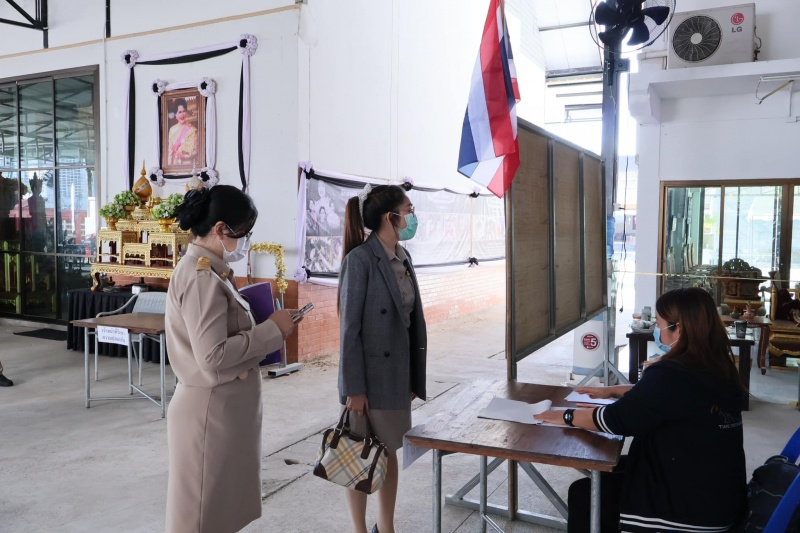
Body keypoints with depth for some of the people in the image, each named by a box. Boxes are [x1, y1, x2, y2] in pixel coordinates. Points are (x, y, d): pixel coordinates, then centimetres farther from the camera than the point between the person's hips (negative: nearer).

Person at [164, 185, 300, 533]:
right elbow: (213, 355, -27)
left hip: (225, 406, 10)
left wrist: (267, 331, 4)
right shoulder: (201, 278, -21)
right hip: (210, 409, -9)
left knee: (220, 505, 21)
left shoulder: (210, 271, 9)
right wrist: (272, 331, -19)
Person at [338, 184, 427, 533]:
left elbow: (413, 321, 9)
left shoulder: (403, 257, 7)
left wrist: (414, 376, 10)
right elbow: (350, 327, -16)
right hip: (369, 374, -7)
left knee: (390, 451, 18)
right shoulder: (360, 259, -15)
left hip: (398, 372, 7)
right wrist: (354, 387, -16)